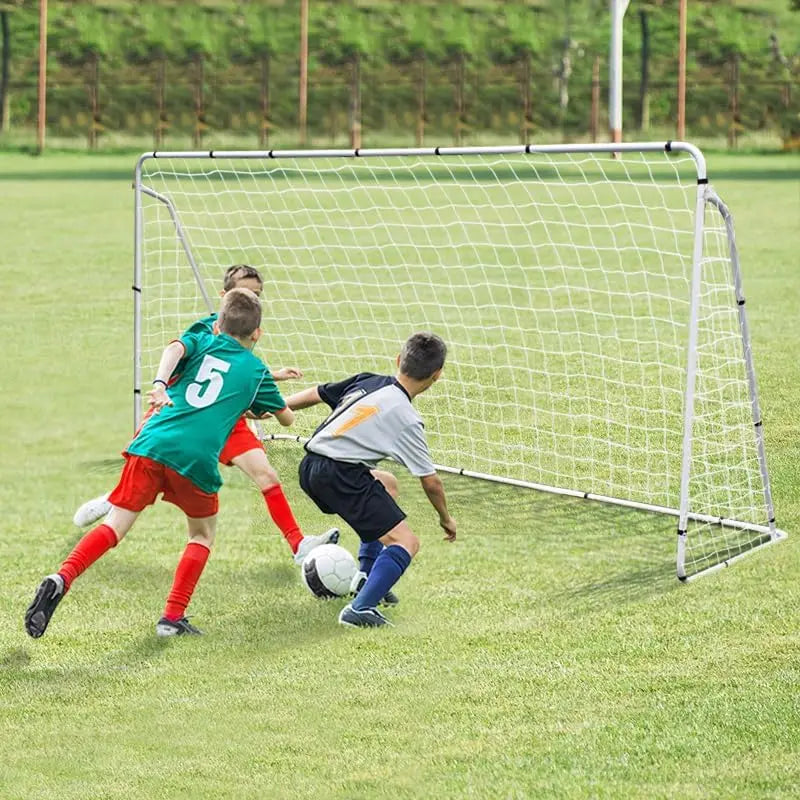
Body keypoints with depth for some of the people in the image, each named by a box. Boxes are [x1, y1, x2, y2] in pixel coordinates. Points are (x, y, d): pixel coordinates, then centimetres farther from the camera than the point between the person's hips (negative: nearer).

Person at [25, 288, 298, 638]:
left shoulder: (202, 341, 22)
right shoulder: (256, 370, 20)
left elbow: (174, 349, -3)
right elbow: (287, 417, 34)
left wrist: (160, 384, -19)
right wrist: (259, 408, 55)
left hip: (152, 445, 1)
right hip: (197, 460, -1)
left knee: (115, 526, 1)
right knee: (203, 534, 23)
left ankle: (61, 578, -24)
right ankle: (173, 617, 12)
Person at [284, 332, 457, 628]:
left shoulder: (366, 381, 12)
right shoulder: (405, 418, -5)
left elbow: (314, 394, 21)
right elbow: (430, 482, 1)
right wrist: (446, 518, 18)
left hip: (309, 468, 8)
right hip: (341, 477, -8)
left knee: (386, 483, 34)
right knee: (406, 542, -6)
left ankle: (367, 579, 32)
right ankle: (361, 608, -21)